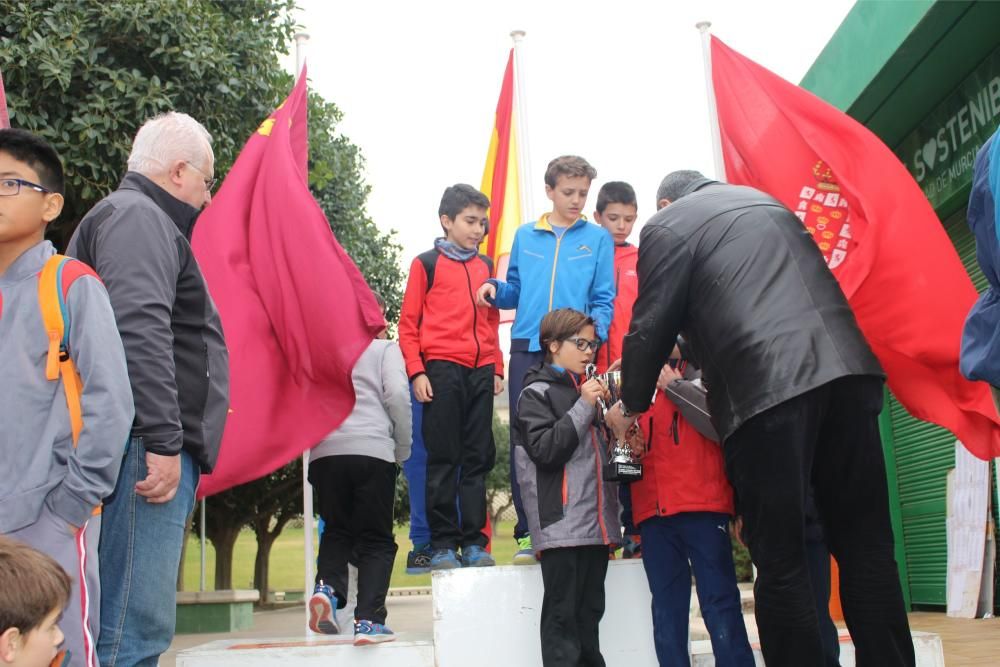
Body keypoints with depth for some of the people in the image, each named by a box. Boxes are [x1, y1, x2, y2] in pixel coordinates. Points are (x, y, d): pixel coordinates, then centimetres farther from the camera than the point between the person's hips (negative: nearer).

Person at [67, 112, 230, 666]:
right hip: (149, 450, -11)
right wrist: (163, 442, -23)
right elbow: (140, 331, -21)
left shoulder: (143, 219, 28)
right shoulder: (138, 216, -6)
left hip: (158, 449, 11)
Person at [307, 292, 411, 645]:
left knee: (336, 531, 18)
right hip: (372, 450, -3)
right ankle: (368, 620, -8)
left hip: (324, 452, 4)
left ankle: (327, 587, -9)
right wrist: (403, 449, 6)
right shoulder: (384, 348, 11)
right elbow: (397, 395, -3)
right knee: (376, 539, 5)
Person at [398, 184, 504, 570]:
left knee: (478, 458, 4)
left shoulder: (486, 266, 18)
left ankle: (474, 541, 9)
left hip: (481, 372, 4)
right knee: (443, 458, -2)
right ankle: (443, 543, 3)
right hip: (442, 369, -4)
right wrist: (416, 372, -7)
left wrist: (497, 368, 12)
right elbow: (408, 324, 2)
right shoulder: (426, 264, 4)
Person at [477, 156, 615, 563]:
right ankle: (528, 532, 6)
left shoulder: (597, 238, 8)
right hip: (527, 349, 2)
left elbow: (604, 299, 4)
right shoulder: (525, 236, 16)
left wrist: (595, 328, -15)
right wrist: (495, 288, -1)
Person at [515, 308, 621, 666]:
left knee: (590, 612, 11)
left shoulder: (589, 389, 19)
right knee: (563, 613, -5)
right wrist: (583, 407, -15)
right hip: (561, 523, -7)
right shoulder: (536, 393, -2)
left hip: (596, 522, 7)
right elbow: (544, 450, -15)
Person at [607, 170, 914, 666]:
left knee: (780, 561, 0)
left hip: (764, 387, -6)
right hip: (846, 367, 6)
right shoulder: (764, 201, 29)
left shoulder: (667, 226, 9)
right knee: (865, 544, 8)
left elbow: (652, 326, 5)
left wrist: (630, 405, 20)